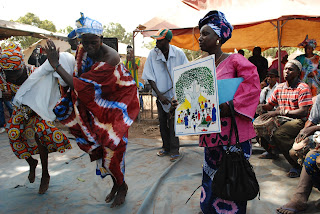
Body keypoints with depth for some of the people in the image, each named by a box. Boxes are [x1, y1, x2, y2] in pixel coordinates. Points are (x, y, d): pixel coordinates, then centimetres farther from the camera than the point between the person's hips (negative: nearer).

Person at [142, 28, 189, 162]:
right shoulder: (153, 54, -6)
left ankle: (174, 150, 11)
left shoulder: (178, 53, -8)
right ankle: (166, 147, 28)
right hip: (160, 95, 3)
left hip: (174, 95, -3)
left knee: (172, 122, -4)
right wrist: (159, 94, -14)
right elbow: (149, 77, -6)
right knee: (162, 122, 12)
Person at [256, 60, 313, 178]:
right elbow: (270, 105, 17)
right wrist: (262, 106, -8)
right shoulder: (279, 87, 10)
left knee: (278, 134, -33)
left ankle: (298, 165, -14)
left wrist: (279, 112, -25)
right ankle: (271, 148, 22)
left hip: (298, 121, -7)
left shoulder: (303, 88, -9)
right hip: (282, 120, 7)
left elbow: (304, 112, -19)